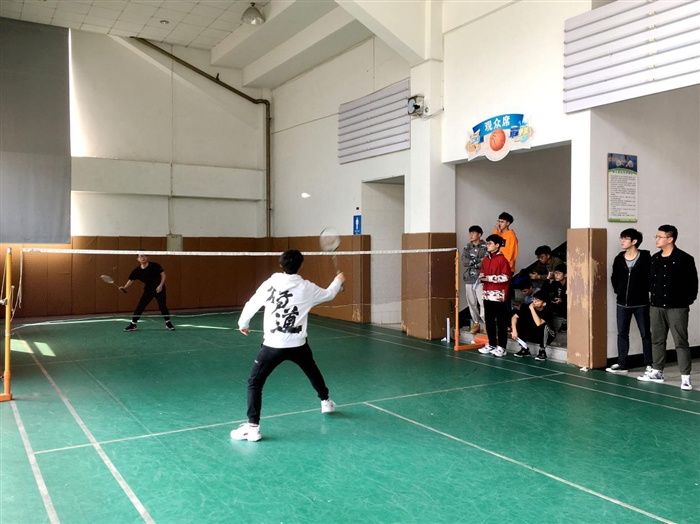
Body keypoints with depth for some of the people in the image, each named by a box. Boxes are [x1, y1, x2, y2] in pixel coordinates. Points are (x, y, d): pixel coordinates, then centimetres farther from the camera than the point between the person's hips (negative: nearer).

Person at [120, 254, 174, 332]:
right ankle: (133, 325, 9)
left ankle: (168, 324, 10)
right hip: (148, 290, 3)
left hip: (159, 289, -3)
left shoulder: (154, 266, -16)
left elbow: (163, 275, -10)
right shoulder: (137, 270, -7)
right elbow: (131, 280, 0)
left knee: (162, 305, -6)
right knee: (140, 306, -2)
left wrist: (161, 285, -20)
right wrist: (125, 287, -16)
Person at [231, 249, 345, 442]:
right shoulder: (307, 288, 1)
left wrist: (243, 324, 22)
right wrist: (338, 281, 40)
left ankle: (253, 427, -7)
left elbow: (251, 306, 2)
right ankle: (326, 402, 50)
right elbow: (328, 294, 19)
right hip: (298, 344, 3)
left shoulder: (270, 284, -6)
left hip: (273, 345, -3)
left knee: (254, 382, 4)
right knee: (312, 371, 30)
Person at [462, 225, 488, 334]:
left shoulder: (485, 247, -1)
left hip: (480, 279, -5)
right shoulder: (467, 247, 11)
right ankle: (476, 324, 16)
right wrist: (478, 260, -10)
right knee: (471, 303, 7)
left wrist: (472, 263, -9)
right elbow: (464, 262, -2)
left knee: (482, 302, -11)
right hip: (468, 279, 5)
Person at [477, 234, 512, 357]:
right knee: (489, 321, 12)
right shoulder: (485, 260, 14)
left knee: (501, 322, -1)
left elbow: (505, 277, -14)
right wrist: (481, 277, -1)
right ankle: (491, 344, 22)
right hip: (487, 294, 7)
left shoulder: (502, 259, -8)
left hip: (498, 295, -7)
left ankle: (501, 347, 3)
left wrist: (489, 278, -17)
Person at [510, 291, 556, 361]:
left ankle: (542, 351, -14)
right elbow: (514, 317, -17)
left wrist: (532, 308, -38)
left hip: (546, 336, -4)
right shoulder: (528, 306, -17)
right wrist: (514, 330, -30)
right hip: (532, 334, 4)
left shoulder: (547, 309, -27)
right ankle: (525, 349, 0)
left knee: (544, 326, -35)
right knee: (516, 323, -16)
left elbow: (538, 323, -42)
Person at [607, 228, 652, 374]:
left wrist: (645, 291, -6)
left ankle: (649, 364, 13)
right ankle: (621, 364, 15)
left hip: (641, 303, -5)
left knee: (645, 333, 4)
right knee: (622, 333, 8)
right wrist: (618, 290, 6)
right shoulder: (619, 258, 4)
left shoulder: (645, 257, -10)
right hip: (622, 303, 5)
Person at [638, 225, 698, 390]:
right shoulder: (654, 259, 9)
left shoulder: (684, 259, -9)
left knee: (681, 342, -2)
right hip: (657, 307, 6)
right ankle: (657, 372, 23)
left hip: (677, 308, -6)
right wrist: (653, 301, 10)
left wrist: (687, 302, -8)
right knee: (657, 340, 13)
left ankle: (685, 377, 3)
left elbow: (692, 283, -8)